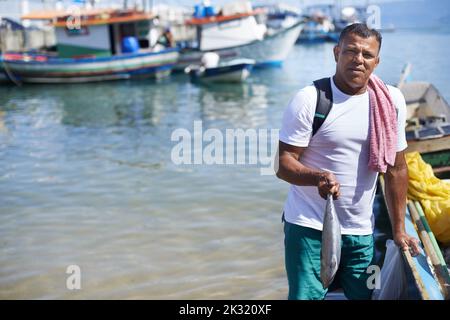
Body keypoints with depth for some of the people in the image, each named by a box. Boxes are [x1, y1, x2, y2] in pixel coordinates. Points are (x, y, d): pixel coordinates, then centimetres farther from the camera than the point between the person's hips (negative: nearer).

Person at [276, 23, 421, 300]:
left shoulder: (392, 101, 2)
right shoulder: (309, 99, -10)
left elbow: (396, 168, 7)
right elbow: (284, 163, -12)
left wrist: (399, 230, 8)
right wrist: (319, 178, -32)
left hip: (362, 232, 4)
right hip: (309, 227, -4)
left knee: (363, 295, 12)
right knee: (306, 296, -4)